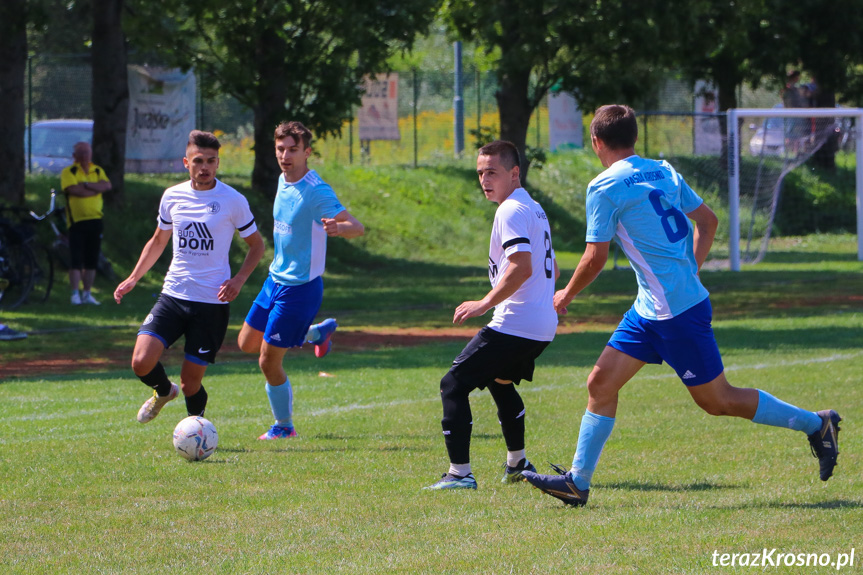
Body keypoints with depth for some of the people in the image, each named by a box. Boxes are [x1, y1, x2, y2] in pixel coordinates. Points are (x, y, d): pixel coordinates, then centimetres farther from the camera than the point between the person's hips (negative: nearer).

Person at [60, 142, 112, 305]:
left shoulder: (98, 171, 14)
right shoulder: (69, 172, -1)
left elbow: (107, 185, -4)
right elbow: (74, 190, -18)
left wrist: (87, 184, -16)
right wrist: (96, 188, -8)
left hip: (95, 219, 5)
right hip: (77, 220, -5)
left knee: (92, 261, 6)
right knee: (76, 260, -6)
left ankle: (87, 293, 13)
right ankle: (75, 294, -3)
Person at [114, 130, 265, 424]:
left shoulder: (233, 201, -5)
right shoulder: (172, 196, 5)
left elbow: (256, 245, 6)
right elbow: (158, 240, 22)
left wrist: (238, 280, -10)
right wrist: (133, 278, 13)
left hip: (212, 303, -3)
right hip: (173, 296, 3)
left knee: (190, 383, -2)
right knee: (142, 362, -15)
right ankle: (164, 391, 20)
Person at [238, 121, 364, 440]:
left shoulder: (317, 192, -22)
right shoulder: (284, 180, 4)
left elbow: (358, 227, -28)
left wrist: (339, 227, -51)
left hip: (300, 287, -9)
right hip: (276, 279, 9)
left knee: (269, 361, -3)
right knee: (247, 343, 20)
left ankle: (283, 427, 18)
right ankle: (317, 332, 36)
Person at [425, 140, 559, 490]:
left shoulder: (511, 211, -14)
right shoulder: (535, 209, 18)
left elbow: (521, 267, -26)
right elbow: (551, 271, 25)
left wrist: (484, 304, -23)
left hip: (513, 326, -10)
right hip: (543, 326, 10)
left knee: (454, 386, -7)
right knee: (500, 382, 33)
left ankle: (460, 473, -13)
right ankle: (517, 464, 39)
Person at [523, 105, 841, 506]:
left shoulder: (605, 188, -14)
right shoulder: (664, 172, 9)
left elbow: (595, 258, -13)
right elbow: (708, 221, 15)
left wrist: (566, 295, 4)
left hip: (677, 312, -9)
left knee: (718, 401, 1)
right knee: (601, 382, 8)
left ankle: (816, 424, 11)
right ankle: (578, 481, 9)